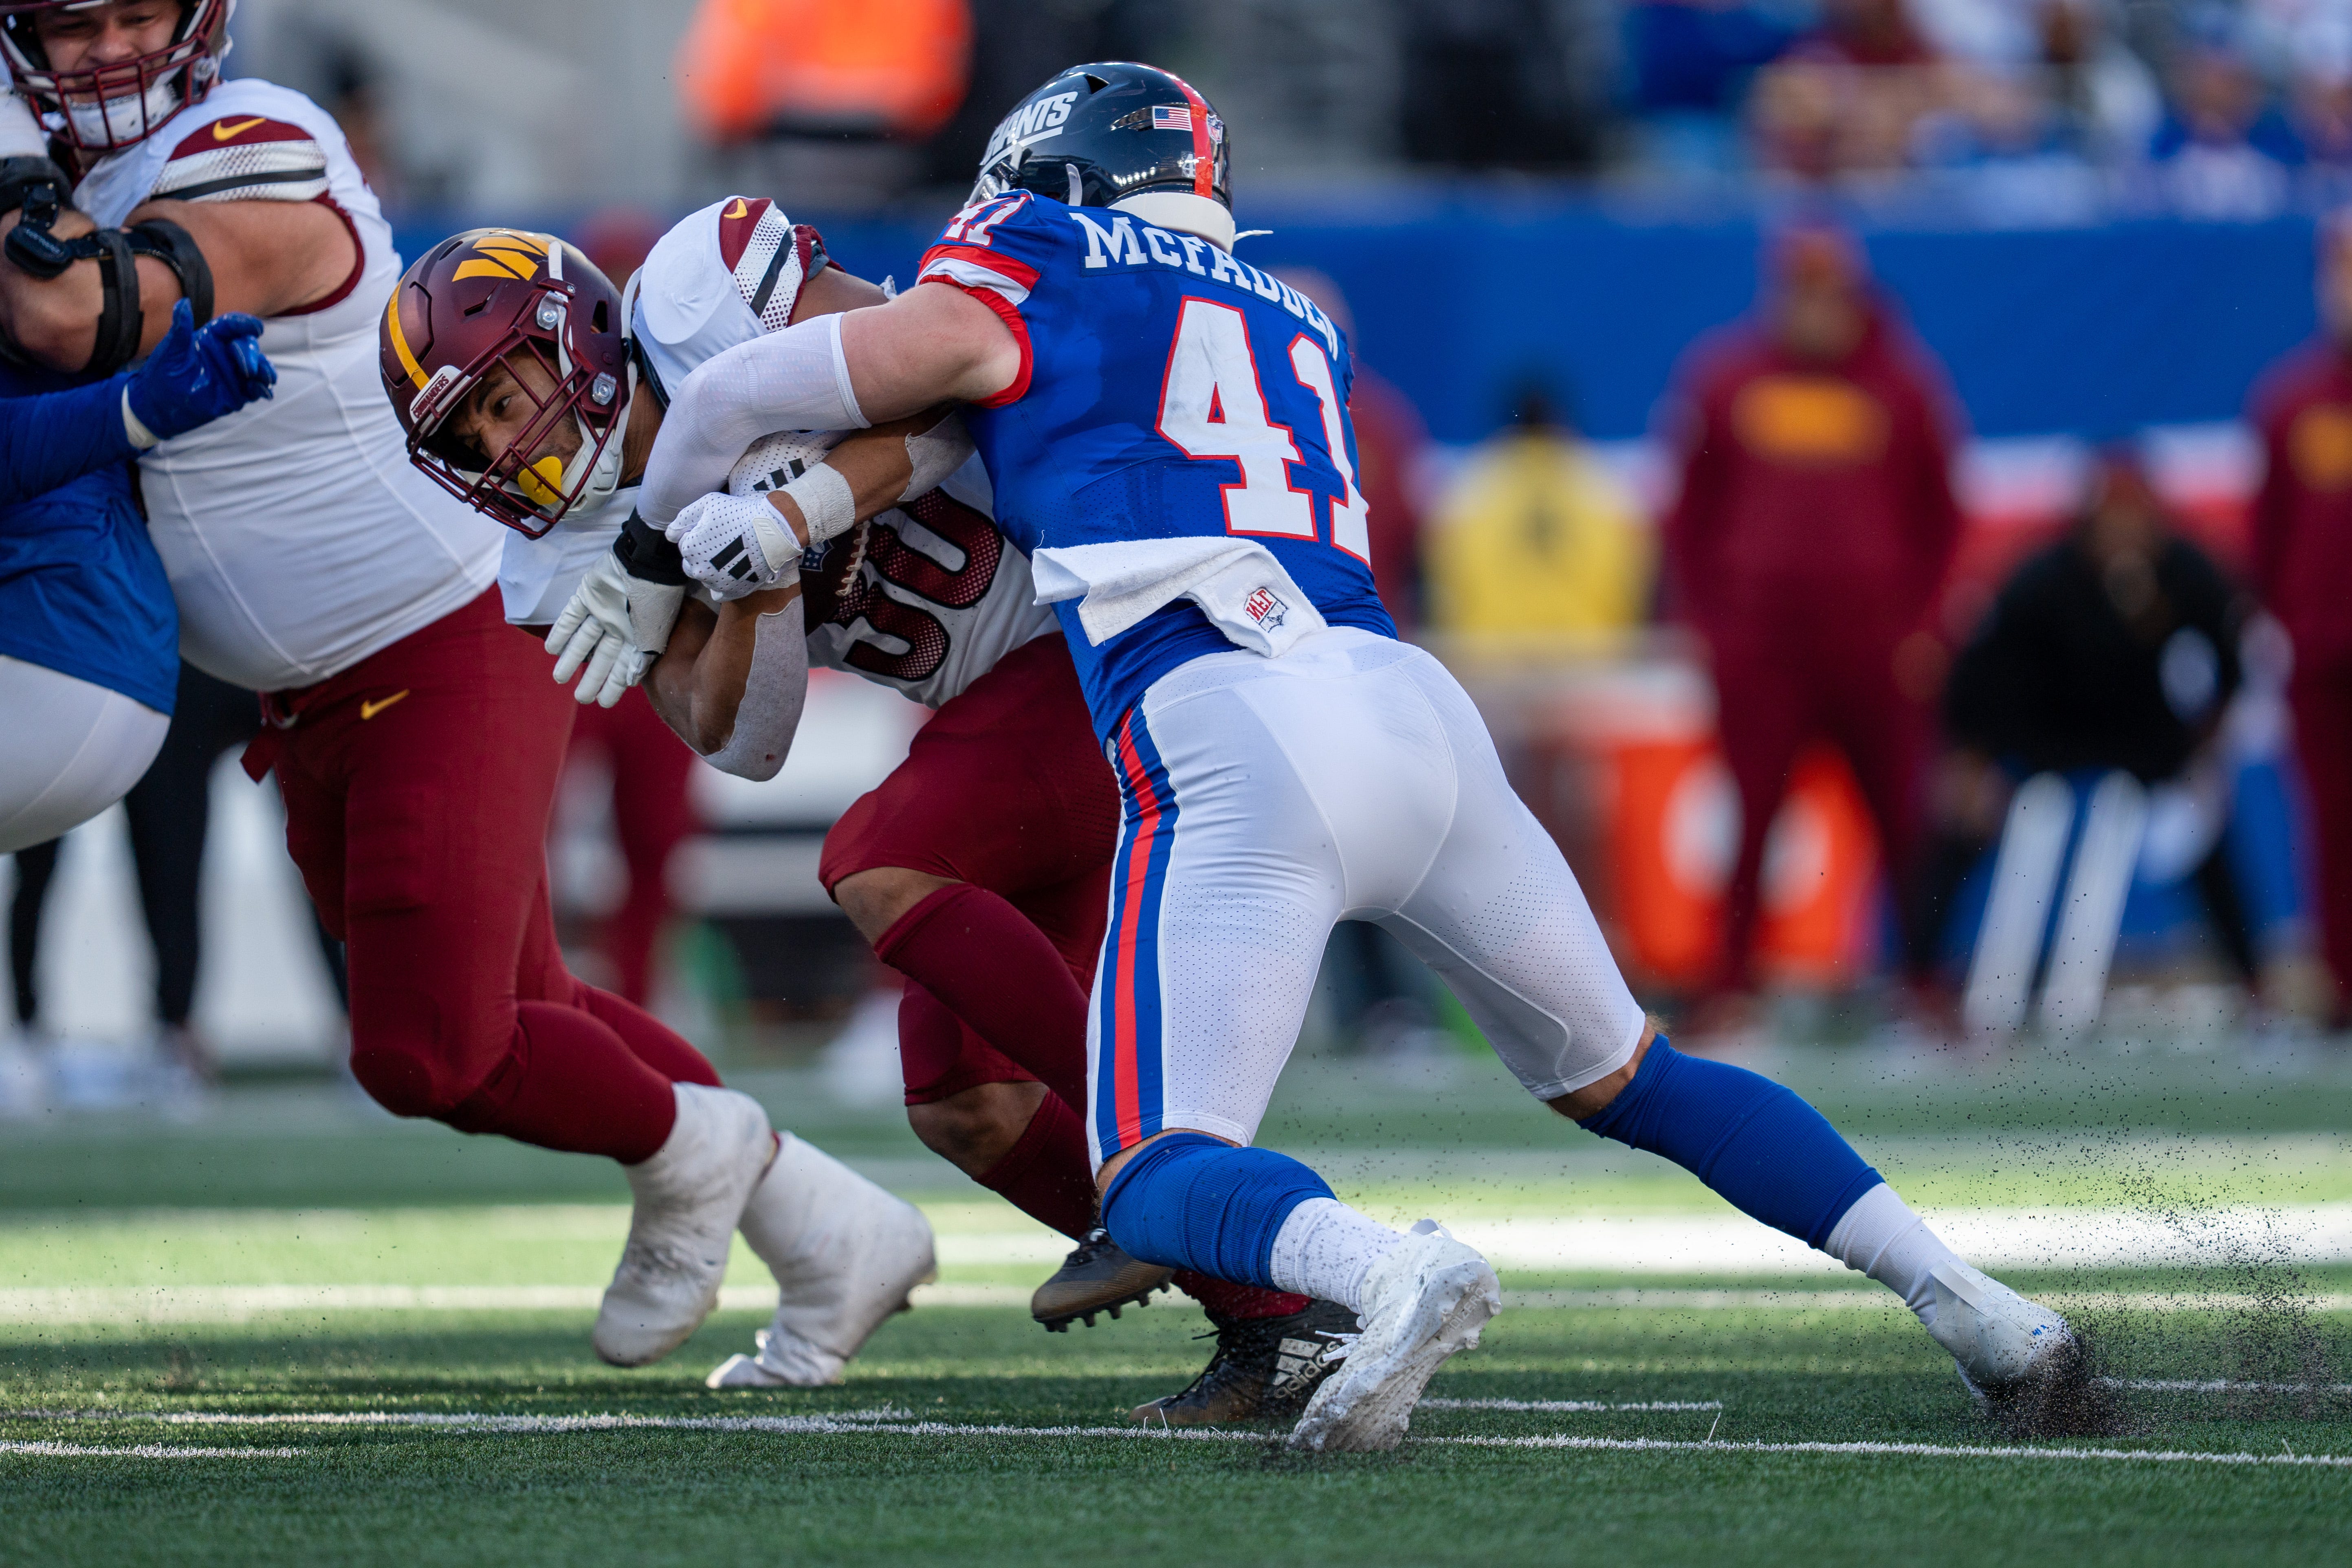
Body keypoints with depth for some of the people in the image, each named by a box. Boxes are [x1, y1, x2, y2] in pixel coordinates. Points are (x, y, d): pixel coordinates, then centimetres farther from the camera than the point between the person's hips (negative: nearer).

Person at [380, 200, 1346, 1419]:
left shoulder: (696, 296, -15)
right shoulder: (583, 570, 3)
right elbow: (741, 744, -7)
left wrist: (800, 508, -32)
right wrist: (756, 583, -22)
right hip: (1015, 704, 9)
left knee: (877, 865, -22)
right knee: (962, 1097, 3)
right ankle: (1272, 1312, 7)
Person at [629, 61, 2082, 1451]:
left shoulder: (1024, 285, 13)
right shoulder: (1298, 327, 31)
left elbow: (734, 396, 16)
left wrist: (671, 522, 38)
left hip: (1231, 741, -6)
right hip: (1412, 703, 6)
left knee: (1162, 1178, -5)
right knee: (1623, 1076, 21)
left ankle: (1395, 1270, -36)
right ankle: (1958, 1290, 10)